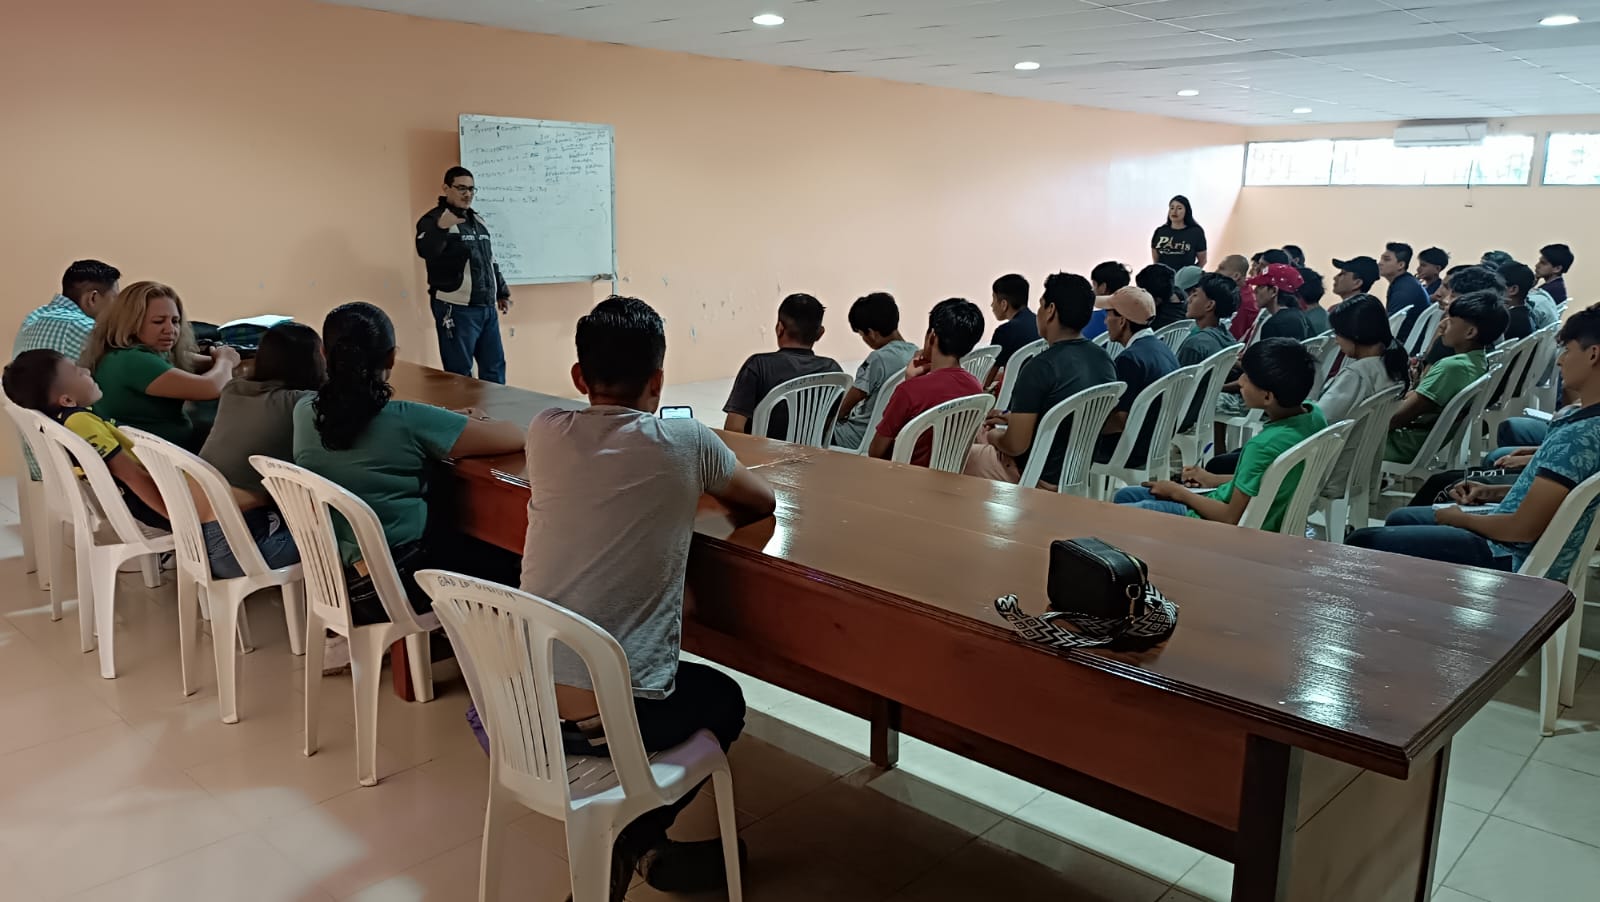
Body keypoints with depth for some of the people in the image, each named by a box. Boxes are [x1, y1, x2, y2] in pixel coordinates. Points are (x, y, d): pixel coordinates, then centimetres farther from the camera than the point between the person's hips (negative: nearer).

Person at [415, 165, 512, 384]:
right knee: (460, 374, -3)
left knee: (495, 368, 13)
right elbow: (425, 251, -28)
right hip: (457, 310, -8)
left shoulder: (477, 220, 18)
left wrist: (502, 292, 25)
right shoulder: (434, 219, -8)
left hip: (487, 308, 8)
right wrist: (440, 228, -45)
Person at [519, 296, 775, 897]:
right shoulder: (684, 443, -8)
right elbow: (762, 501, 12)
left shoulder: (545, 434, -1)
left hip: (521, 702, 4)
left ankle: (622, 835, 29)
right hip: (616, 717, -3)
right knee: (722, 697, 28)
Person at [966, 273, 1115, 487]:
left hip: (1044, 480, -8)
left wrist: (994, 436, -1)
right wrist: (1015, 418, 14)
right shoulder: (1104, 359, -2)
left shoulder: (1041, 367, -25)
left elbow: (1016, 445, -23)